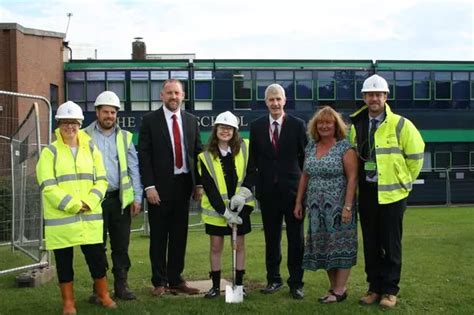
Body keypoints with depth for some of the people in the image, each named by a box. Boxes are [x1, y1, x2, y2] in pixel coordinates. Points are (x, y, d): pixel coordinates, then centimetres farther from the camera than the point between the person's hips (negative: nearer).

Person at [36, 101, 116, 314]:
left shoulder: (91, 149, 9)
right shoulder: (50, 152, -2)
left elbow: (101, 180, 5)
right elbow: (48, 186, -9)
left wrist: (89, 203, -11)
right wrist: (72, 205, -16)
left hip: (90, 217, 2)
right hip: (60, 218, -2)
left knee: (97, 257, 6)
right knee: (64, 261, 6)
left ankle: (103, 295, 24)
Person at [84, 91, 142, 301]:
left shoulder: (125, 137, 10)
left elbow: (133, 169, 7)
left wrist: (137, 197, 0)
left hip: (120, 198, 2)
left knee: (121, 246, 6)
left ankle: (121, 286, 16)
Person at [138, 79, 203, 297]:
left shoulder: (191, 120, 10)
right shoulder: (150, 120, -2)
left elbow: (197, 153, 12)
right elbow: (144, 155, -6)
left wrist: (199, 183, 7)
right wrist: (149, 186, -13)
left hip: (184, 185, 4)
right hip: (160, 187, -3)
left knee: (179, 236, 9)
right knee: (159, 236, 5)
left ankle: (175, 280, 19)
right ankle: (159, 282, 15)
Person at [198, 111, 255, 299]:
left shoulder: (244, 148, -3)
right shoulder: (206, 156, -6)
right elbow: (209, 188, -9)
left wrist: (243, 191, -14)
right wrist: (225, 211, -15)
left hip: (240, 206, 1)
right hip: (216, 208, 0)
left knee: (239, 245, 8)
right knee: (216, 246, 6)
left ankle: (239, 284, 19)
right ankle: (215, 286, 18)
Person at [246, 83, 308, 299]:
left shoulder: (297, 125, -1)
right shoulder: (256, 126, 6)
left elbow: (305, 156, 2)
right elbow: (253, 159, 9)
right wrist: (251, 184, 4)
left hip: (293, 189, -2)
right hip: (268, 190, 2)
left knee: (296, 239, 3)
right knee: (271, 238, 11)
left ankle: (296, 283, 13)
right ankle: (274, 279, 23)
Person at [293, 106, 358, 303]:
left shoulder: (345, 147, -7)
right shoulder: (311, 147, 10)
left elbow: (352, 178, -12)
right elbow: (305, 176, 14)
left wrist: (348, 206, -18)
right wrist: (298, 202, 11)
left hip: (338, 207, -6)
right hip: (316, 208, 6)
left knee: (340, 245, -1)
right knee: (323, 247, 8)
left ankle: (340, 290, 6)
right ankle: (333, 287, 18)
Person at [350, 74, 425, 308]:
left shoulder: (400, 124, -7)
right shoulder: (357, 126, 7)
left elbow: (415, 155, -1)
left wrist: (403, 180, 3)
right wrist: (360, 180, 11)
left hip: (392, 193, -4)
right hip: (366, 192, 4)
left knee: (391, 244, 2)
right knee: (370, 243, 10)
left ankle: (390, 290, 13)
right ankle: (374, 287, 21)